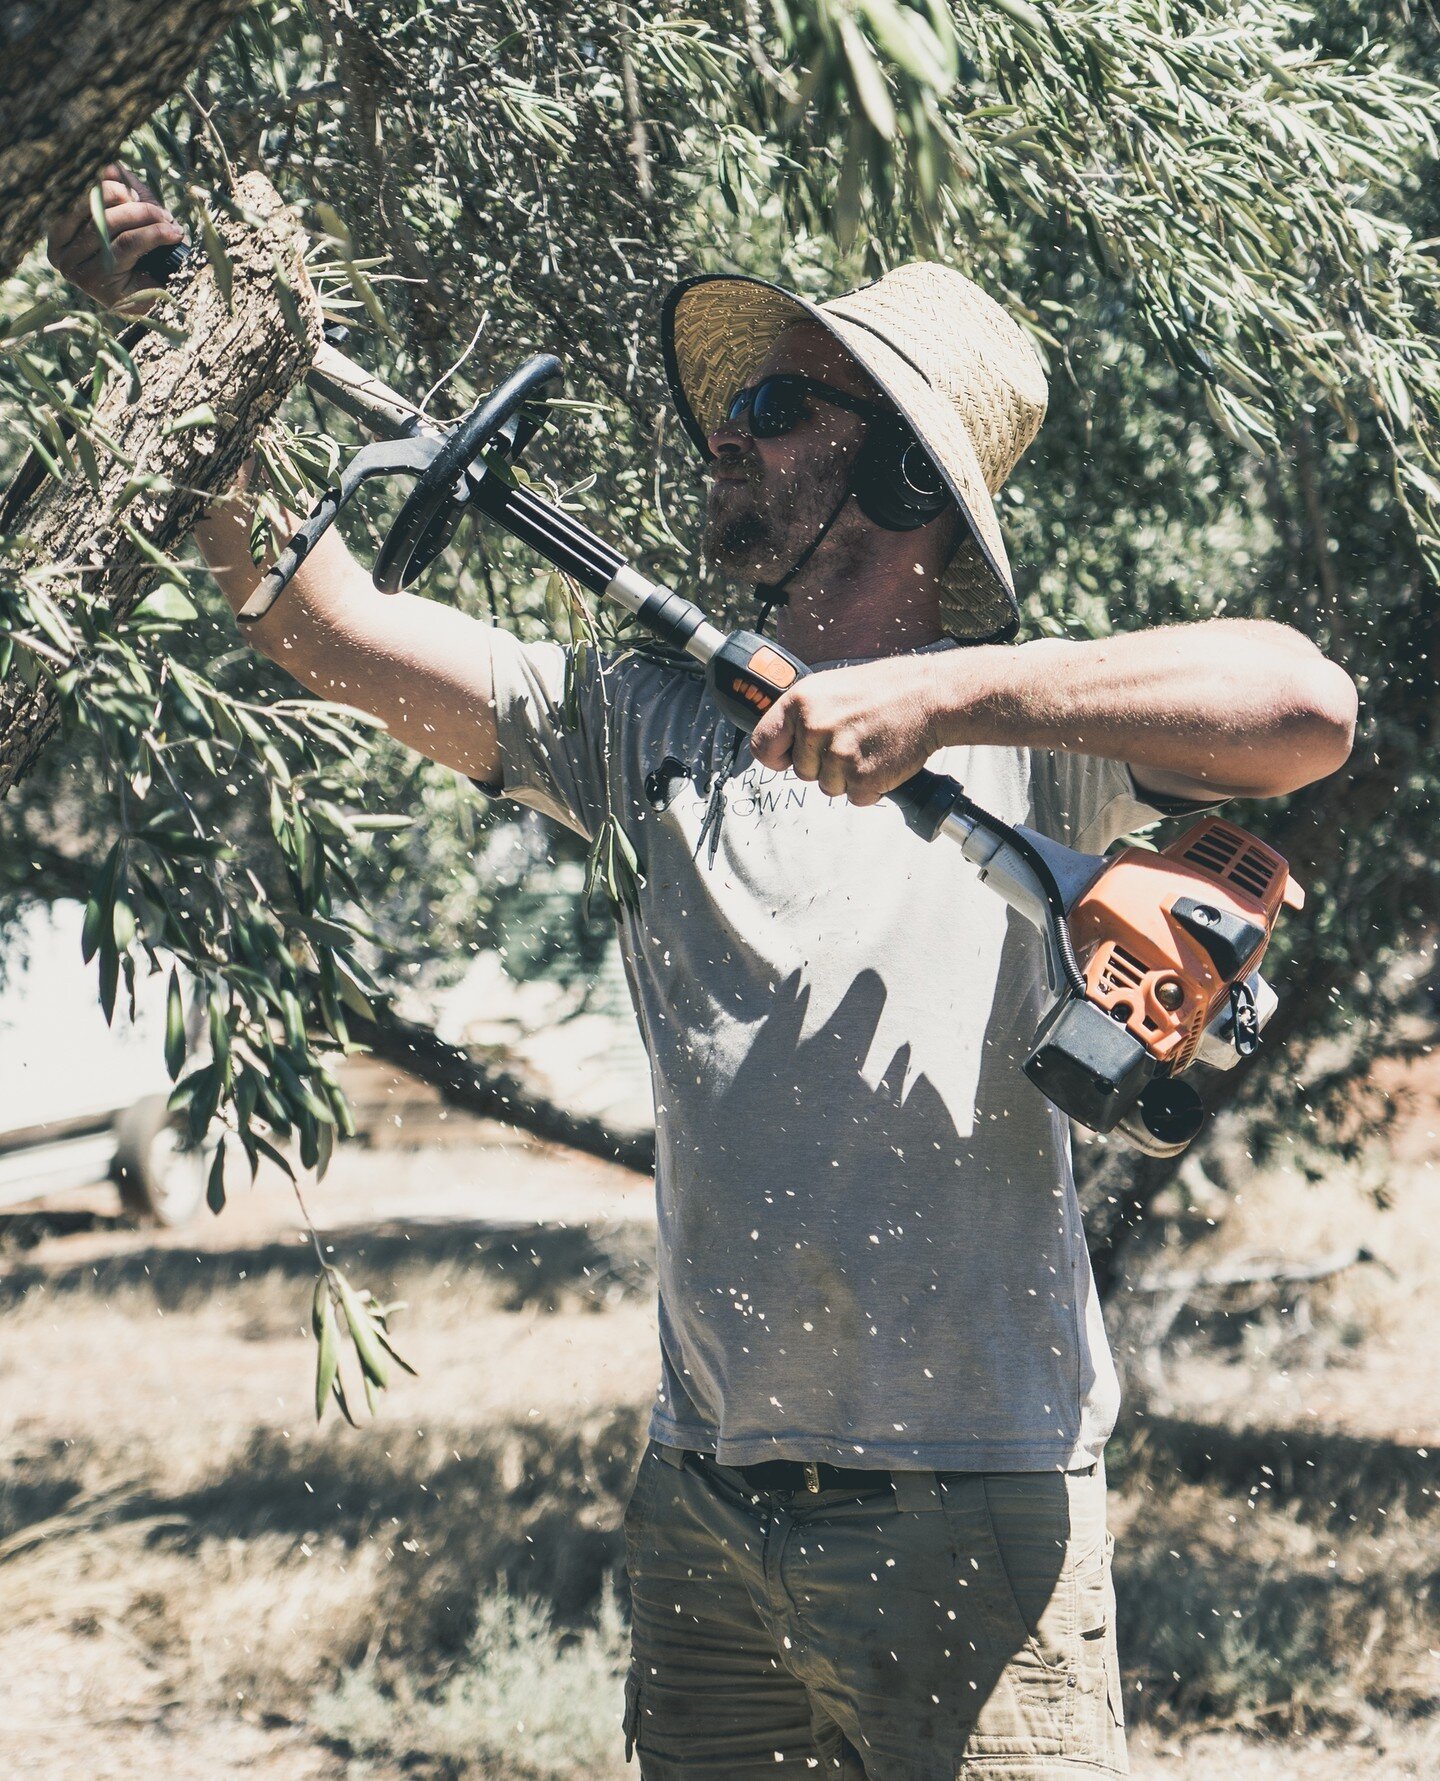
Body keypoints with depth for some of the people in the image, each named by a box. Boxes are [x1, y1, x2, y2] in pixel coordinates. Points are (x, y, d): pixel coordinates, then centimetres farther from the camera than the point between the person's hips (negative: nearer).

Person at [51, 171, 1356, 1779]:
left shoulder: (1024, 731, -4)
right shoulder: (657, 724, 10)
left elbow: (1305, 708, -21)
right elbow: (329, 623, 8)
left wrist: (949, 691, -26)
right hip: (702, 1511, 5)